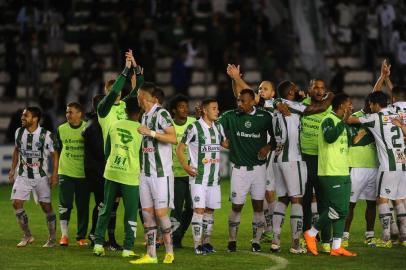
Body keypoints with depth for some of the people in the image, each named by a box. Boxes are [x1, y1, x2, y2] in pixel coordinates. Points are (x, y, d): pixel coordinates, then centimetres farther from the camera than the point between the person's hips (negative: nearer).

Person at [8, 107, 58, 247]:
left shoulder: (45, 135, -12)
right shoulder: (19, 132, 0)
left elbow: (54, 154, -4)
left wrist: (54, 174, -10)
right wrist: (13, 169, 13)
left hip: (41, 177, -4)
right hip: (23, 176, 4)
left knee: (46, 206, 1)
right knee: (16, 203, -8)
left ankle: (52, 238, 15)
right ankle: (27, 236, 7)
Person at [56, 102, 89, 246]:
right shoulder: (61, 129, 4)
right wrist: (56, 169, 14)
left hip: (84, 173, -1)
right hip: (66, 173, 1)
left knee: (83, 207, 4)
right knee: (65, 205, -6)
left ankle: (81, 237, 12)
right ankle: (64, 235, 1)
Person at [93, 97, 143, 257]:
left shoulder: (114, 126, 4)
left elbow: (107, 151, 13)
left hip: (111, 173, 4)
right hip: (130, 176, -4)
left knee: (105, 209, 14)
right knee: (130, 214, 4)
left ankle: (98, 244, 13)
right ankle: (128, 249, 3)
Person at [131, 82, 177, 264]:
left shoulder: (161, 114, -10)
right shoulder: (145, 115, 16)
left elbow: (173, 138, -19)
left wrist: (151, 133, -21)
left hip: (161, 172, -8)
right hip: (146, 172, 8)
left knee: (161, 212, -7)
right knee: (147, 212, 5)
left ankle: (169, 252, 5)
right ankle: (151, 255, 7)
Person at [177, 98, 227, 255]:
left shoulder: (218, 128, 10)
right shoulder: (194, 128, -8)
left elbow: (225, 143, 25)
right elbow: (180, 149, -5)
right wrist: (185, 166, -16)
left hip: (214, 177, 6)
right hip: (198, 177, -6)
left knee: (210, 210, 9)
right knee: (199, 209, -11)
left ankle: (206, 242, 18)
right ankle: (197, 245, -10)